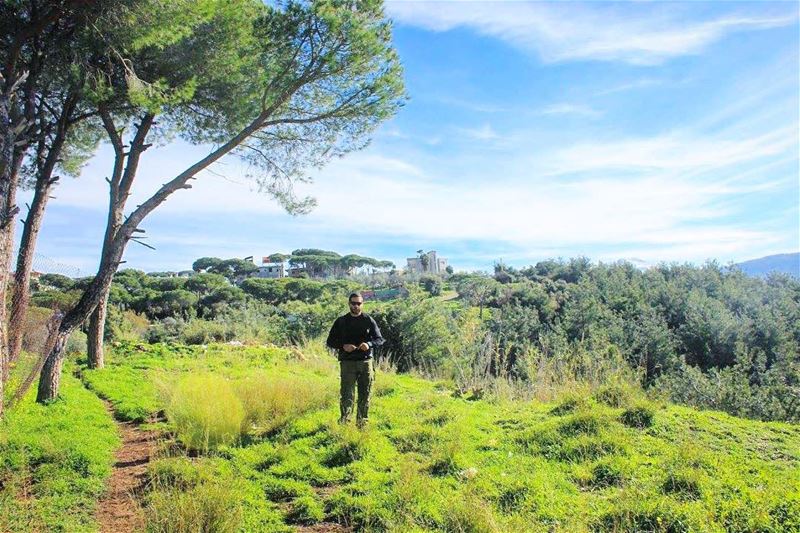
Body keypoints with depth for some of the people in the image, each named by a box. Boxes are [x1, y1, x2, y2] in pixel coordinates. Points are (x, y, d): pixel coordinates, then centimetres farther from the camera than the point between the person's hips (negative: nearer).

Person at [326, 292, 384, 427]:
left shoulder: (369, 320, 6)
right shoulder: (341, 321, 5)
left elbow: (380, 339, 8)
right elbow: (330, 341, 7)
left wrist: (369, 344, -14)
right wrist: (343, 346, -12)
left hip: (366, 362, 2)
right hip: (347, 363, -1)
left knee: (365, 394, 7)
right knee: (347, 395, -7)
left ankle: (362, 423, 18)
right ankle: (343, 423, -3)